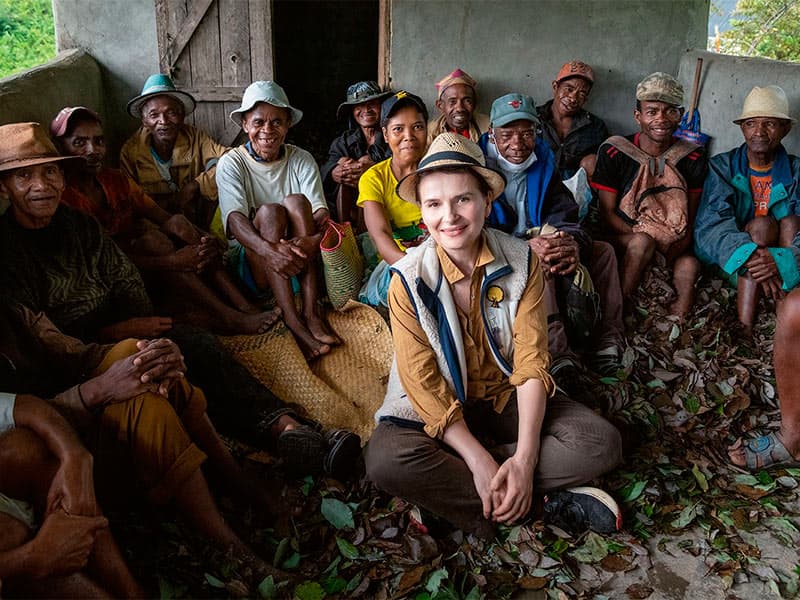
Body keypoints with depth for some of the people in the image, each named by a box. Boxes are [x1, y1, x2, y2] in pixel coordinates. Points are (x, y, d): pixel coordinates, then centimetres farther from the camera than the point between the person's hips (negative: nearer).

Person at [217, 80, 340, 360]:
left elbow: (322, 213, -9)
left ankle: (311, 310, -29)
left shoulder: (301, 160, 5)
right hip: (254, 266, -1)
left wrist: (312, 240, -34)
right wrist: (269, 249, -40)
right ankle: (291, 319, -37)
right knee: (269, 211, -27)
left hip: (301, 262, 2)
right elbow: (234, 219, -19)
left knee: (296, 201, -23)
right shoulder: (232, 163, -2)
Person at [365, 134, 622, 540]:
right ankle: (543, 503, -20)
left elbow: (532, 362, -14)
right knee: (385, 460, -32)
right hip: (439, 407, -2)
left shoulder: (522, 261, -11)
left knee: (602, 443, -19)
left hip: (509, 398, 2)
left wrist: (524, 459, -24)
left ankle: (450, 490, -19)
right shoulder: (408, 279, -16)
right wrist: (479, 461, -24)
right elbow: (423, 384, -16)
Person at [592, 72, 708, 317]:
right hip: (620, 239, -2)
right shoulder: (613, 152, -5)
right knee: (641, 242, -35)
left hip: (672, 245, 2)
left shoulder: (693, 158, 2)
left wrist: (677, 247, -19)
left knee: (689, 267, -30)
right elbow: (607, 215, -7)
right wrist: (648, 238, -20)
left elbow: (691, 220, 1)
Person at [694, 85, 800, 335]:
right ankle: (745, 326, -34)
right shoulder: (721, 167, -1)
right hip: (729, 264, -1)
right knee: (762, 225, -25)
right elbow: (708, 227, -16)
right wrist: (749, 256, -35)